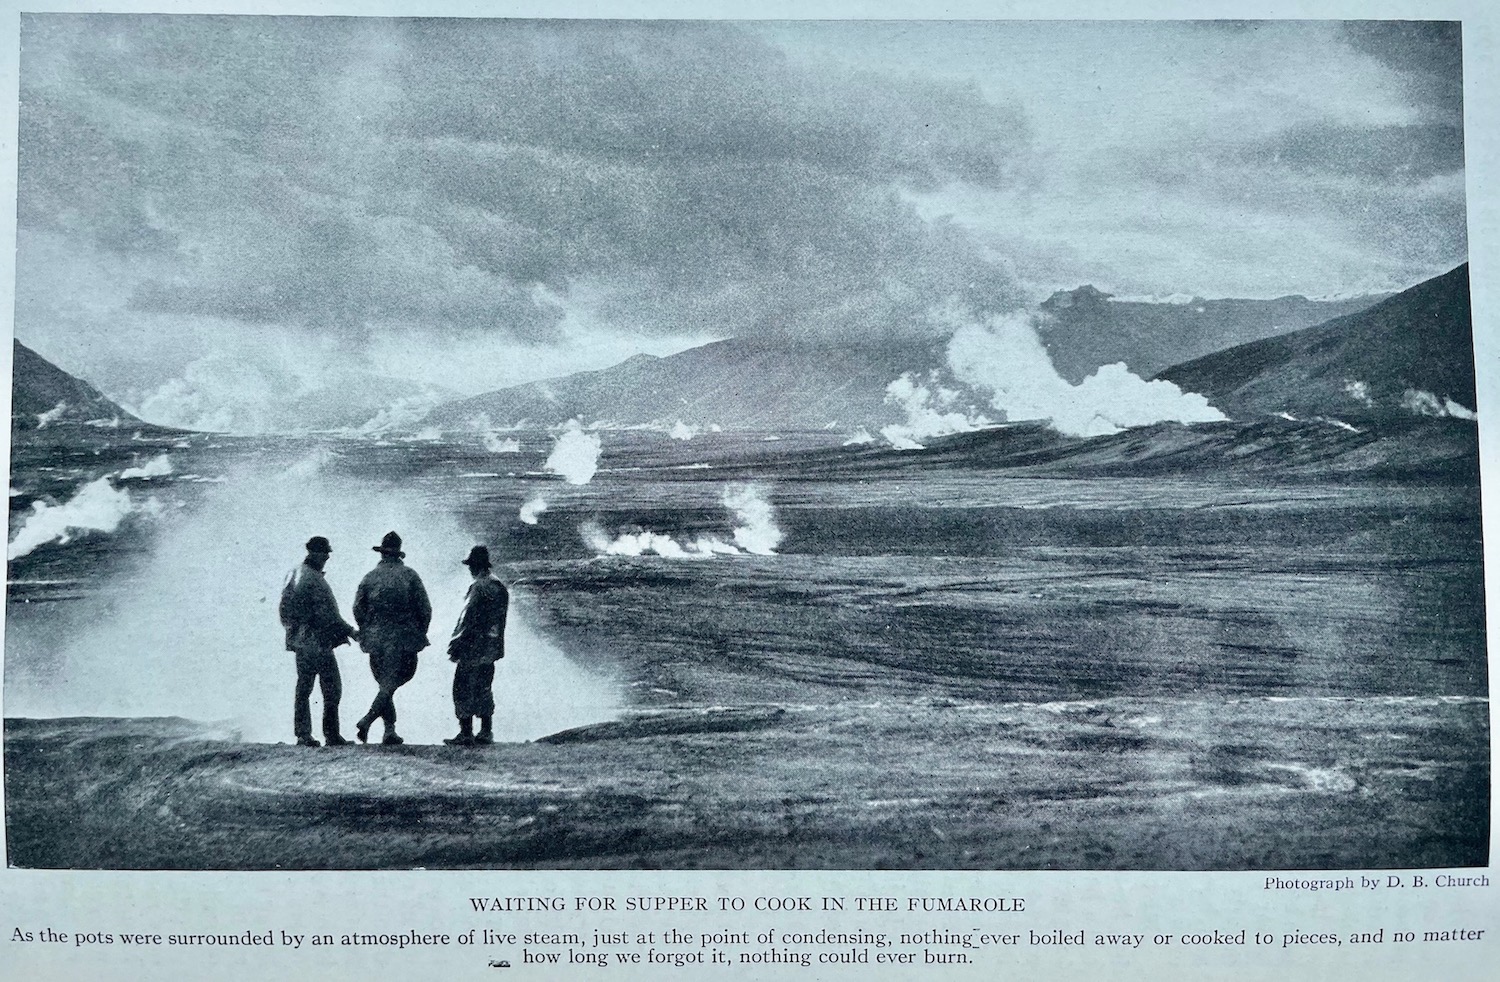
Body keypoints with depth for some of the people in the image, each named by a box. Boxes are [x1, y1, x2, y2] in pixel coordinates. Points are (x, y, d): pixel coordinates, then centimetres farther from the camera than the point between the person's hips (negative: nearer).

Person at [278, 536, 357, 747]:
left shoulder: (292, 576, 12)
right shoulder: (314, 580, -17)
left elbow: (286, 611, 19)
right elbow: (327, 615, -18)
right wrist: (348, 630, -11)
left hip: (299, 641, 9)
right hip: (317, 642, -9)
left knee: (303, 689, 12)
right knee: (332, 689, -3)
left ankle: (303, 734, 13)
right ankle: (331, 735, -2)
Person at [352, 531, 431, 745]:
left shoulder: (369, 577, 3)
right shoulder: (409, 575, -3)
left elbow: (358, 609, 3)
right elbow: (425, 608, -4)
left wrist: (367, 632, 16)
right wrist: (421, 632, 10)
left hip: (376, 640, 3)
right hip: (403, 640, -3)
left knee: (385, 684, 13)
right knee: (392, 683, -3)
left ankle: (390, 730, 12)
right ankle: (368, 719, -19)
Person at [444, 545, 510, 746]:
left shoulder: (478, 588, -16)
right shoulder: (500, 587, 11)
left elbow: (470, 620, -18)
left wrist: (457, 643, -11)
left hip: (474, 648, -9)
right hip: (491, 647, 9)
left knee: (463, 690, -2)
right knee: (483, 689, 15)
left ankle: (466, 734, -2)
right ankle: (486, 732, 17)